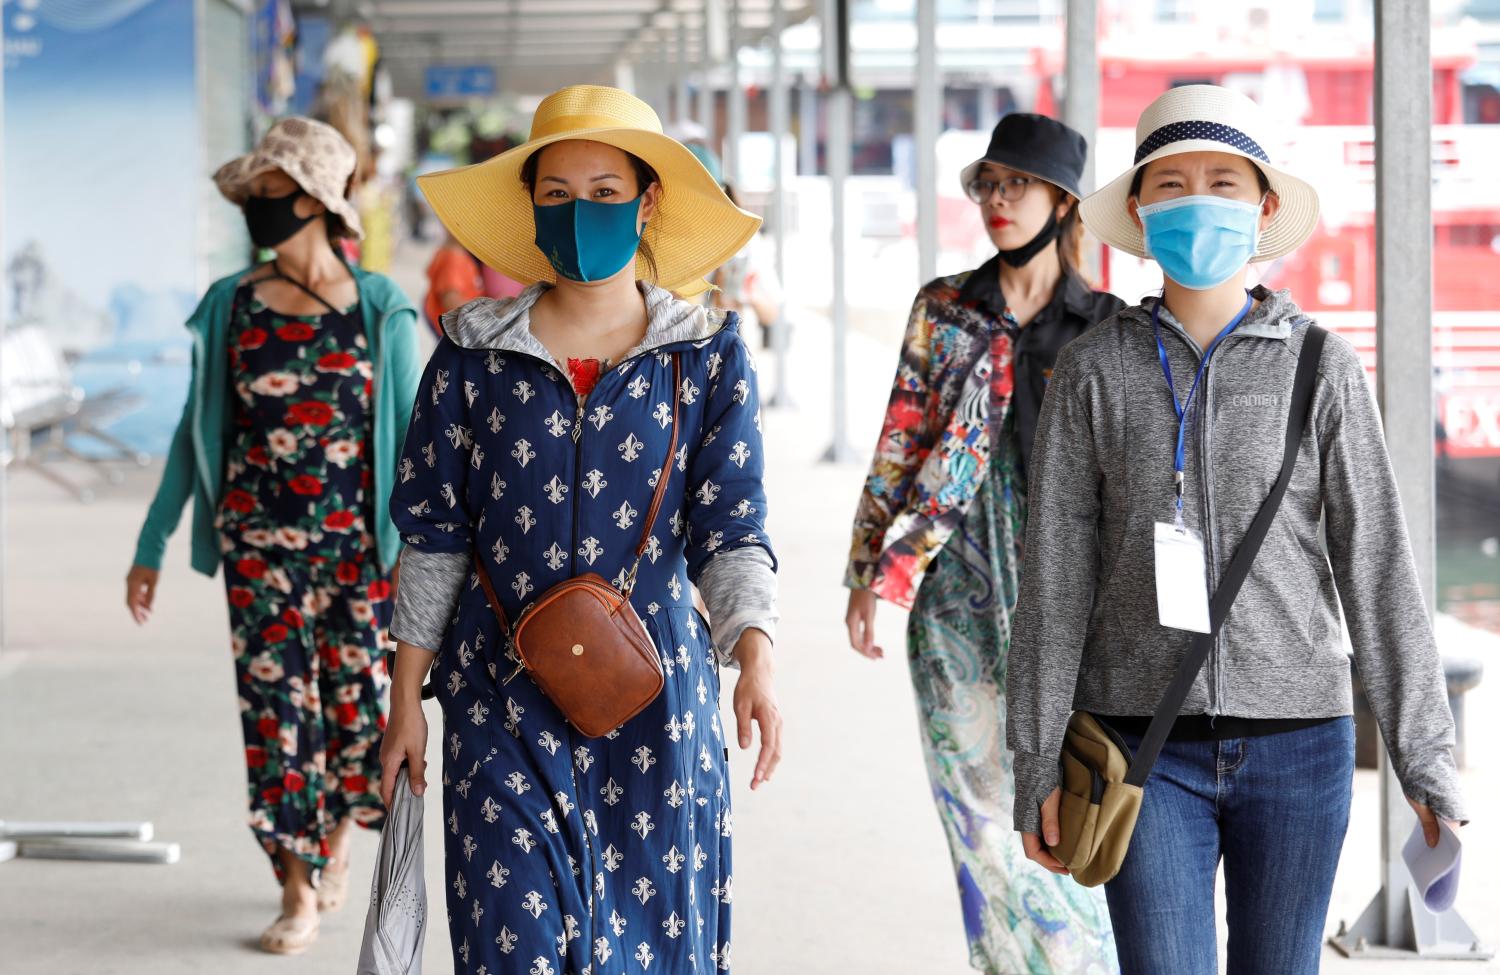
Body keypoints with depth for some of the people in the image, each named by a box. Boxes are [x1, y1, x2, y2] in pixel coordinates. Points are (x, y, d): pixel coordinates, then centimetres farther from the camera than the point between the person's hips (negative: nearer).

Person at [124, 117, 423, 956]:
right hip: (260, 542, 1)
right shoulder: (231, 306, 2)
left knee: (358, 700, 4)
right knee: (275, 706, -1)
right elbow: (195, 434, 9)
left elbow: (416, 436, 1)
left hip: (360, 541, -1)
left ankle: (338, 835, 33)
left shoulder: (380, 308, -2)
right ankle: (299, 892, 10)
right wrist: (152, 549, 8)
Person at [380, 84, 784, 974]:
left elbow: (730, 533, -3)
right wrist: (407, 699, 4)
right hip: (504, 702, 0)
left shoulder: (706, 357, 3)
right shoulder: (476, 357, 3)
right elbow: (435, 538, 6)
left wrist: (756, 662, -20)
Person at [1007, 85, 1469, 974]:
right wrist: (1038, 765, 1)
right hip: (1147, 744, 0)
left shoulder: (1322, 368, 2)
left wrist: (1427, 759, 0)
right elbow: (1057, 576, 3)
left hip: (1296, 742, 1)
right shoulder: (1096, 372, 2)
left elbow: (1377, 566, 2)